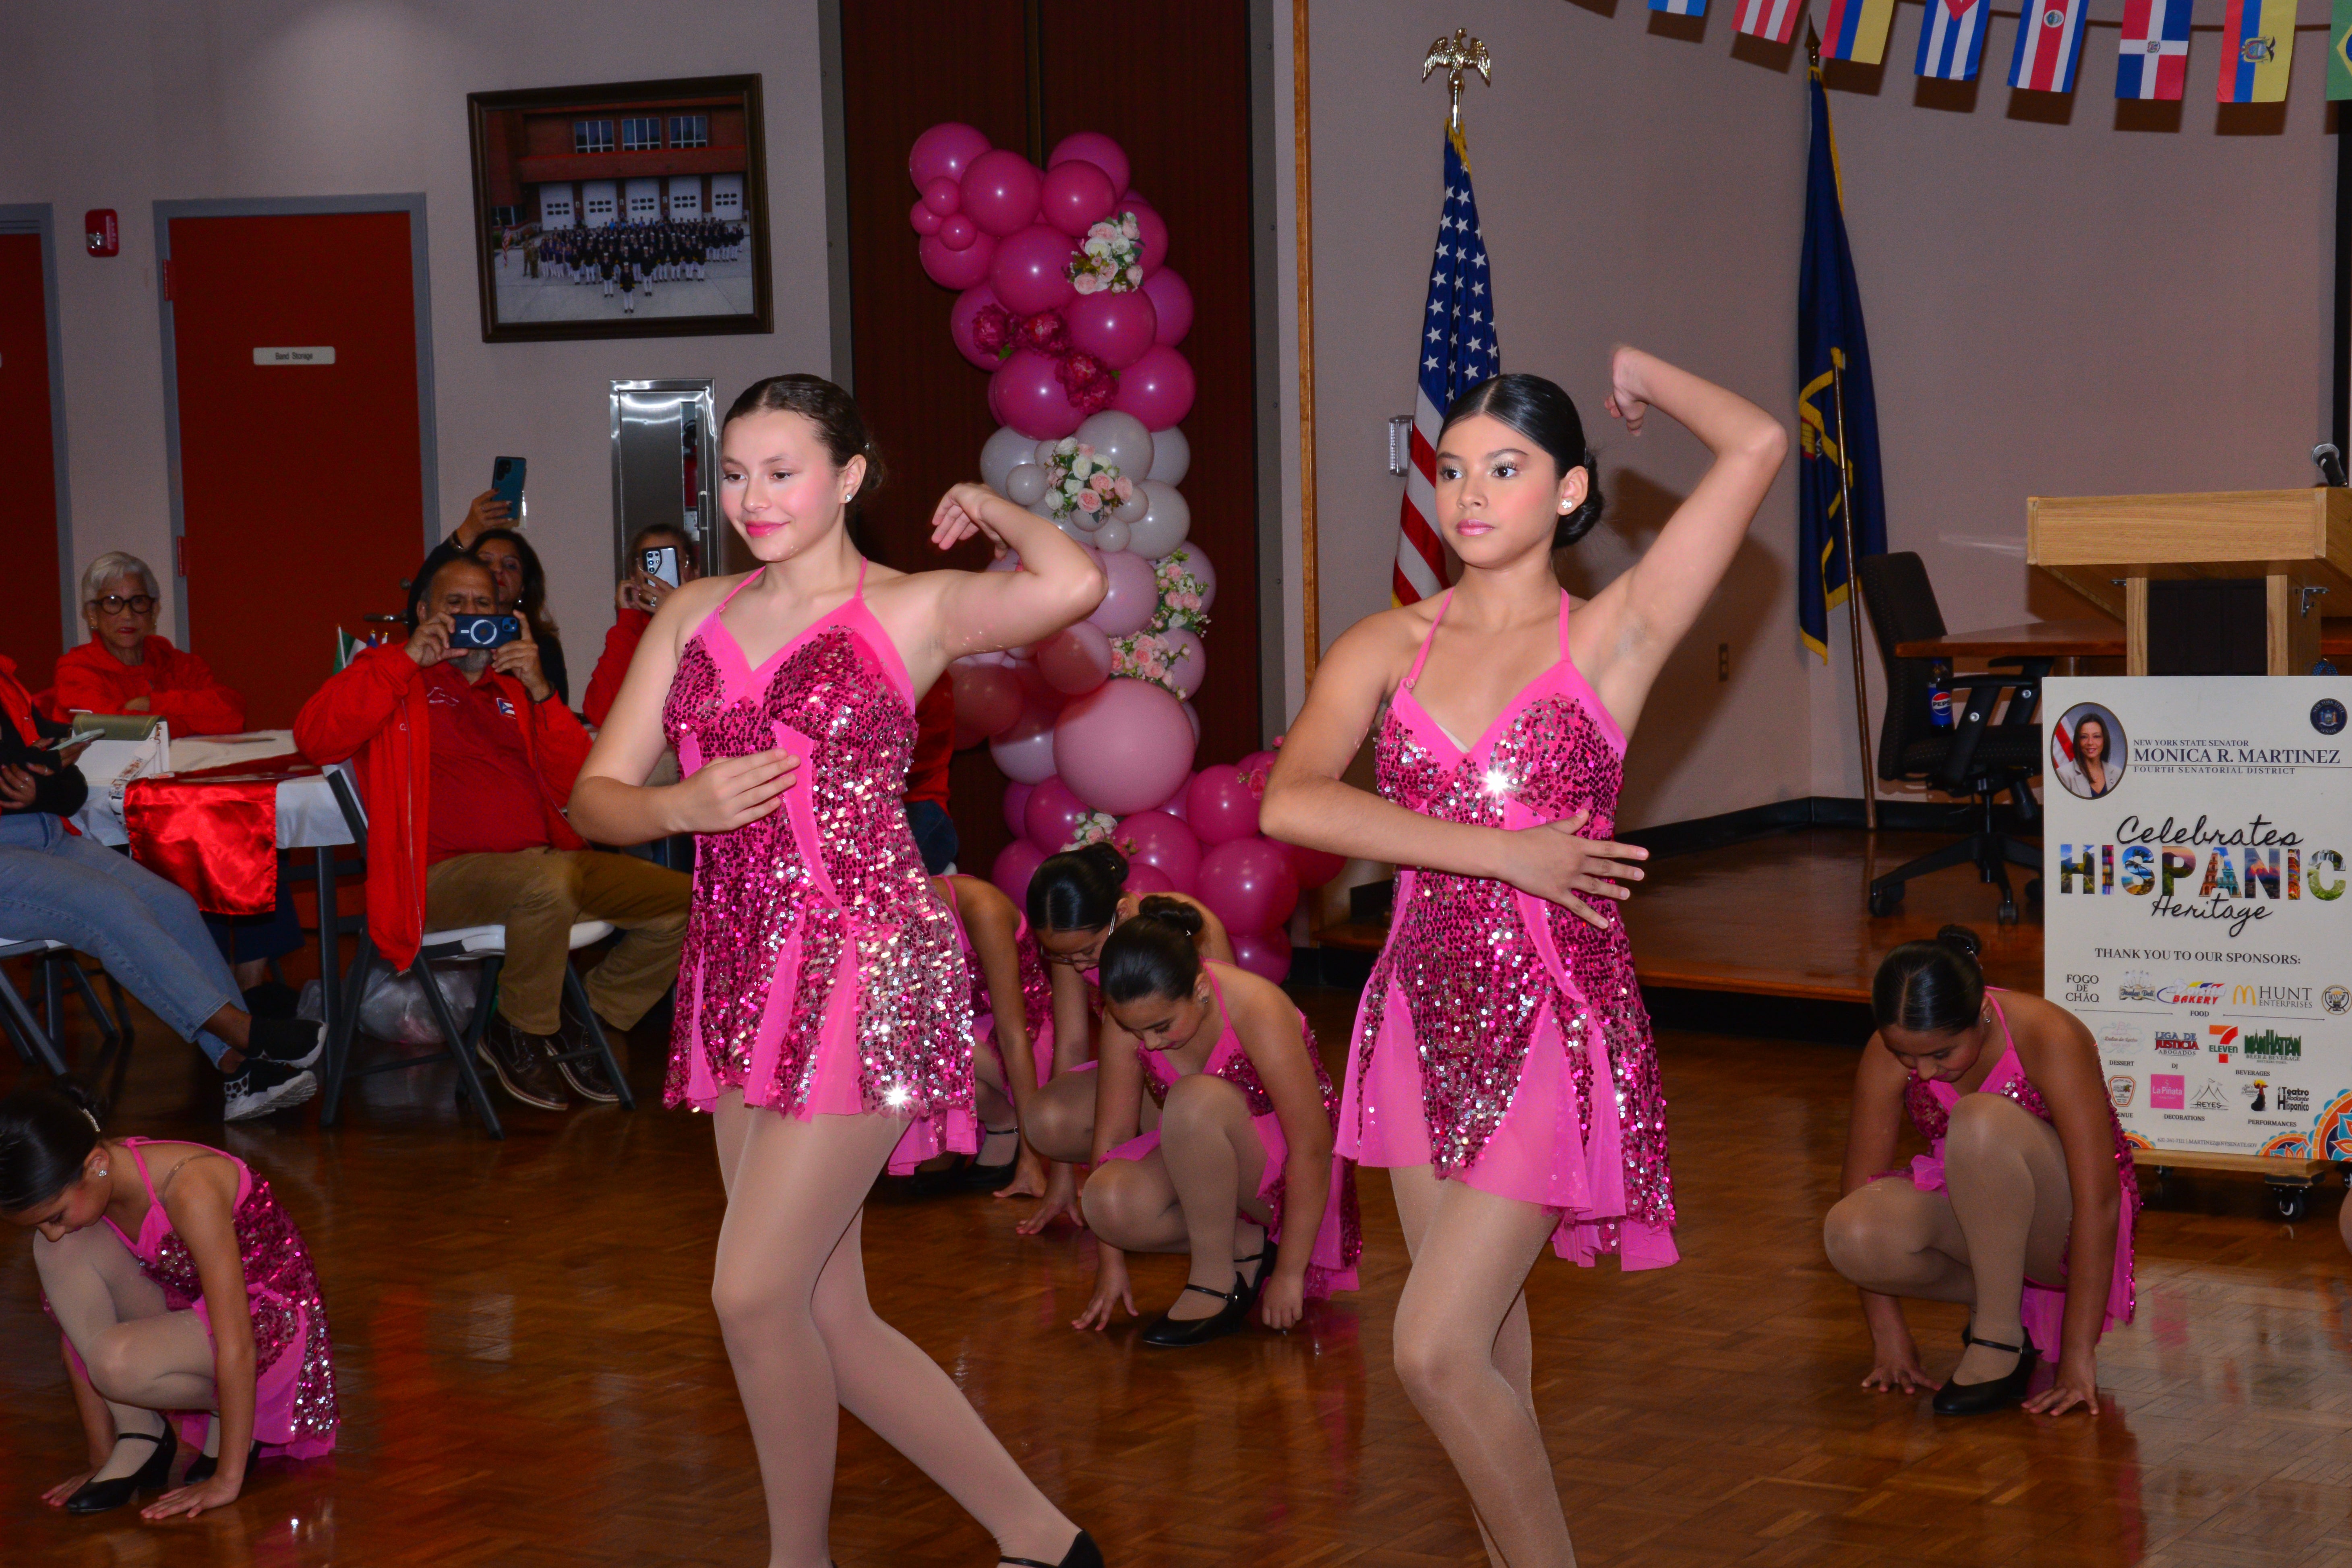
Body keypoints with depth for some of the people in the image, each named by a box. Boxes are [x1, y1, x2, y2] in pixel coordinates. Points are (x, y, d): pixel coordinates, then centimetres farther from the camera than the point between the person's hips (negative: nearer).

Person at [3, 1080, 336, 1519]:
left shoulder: (189, 1190, -31)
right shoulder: (78, 1191, -10)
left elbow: (237, 1347, -30)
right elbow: (76, 1336, -2)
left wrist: (227, 1479, -27)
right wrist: (101, 1461, -3)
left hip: (268, 1320, -7)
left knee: (118, 1362, -34)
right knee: (64, 1250, -18)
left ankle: (228, 1413, -3)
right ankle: (138, 1439, -13)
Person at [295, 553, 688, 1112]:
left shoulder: (511, 685, 22)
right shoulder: (395, 677, 9)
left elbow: (574, 782, 10)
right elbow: (316, 738, -12)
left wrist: (539, 691, -2)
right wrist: (407, 659, -11)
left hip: (543, 854, 6)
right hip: (448, 873, -6)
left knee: (681, 903, -9)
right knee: (550, 880, -38)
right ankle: (522, 1036, -11)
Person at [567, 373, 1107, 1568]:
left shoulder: (910, 609, -2)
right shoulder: (695, 615, 14)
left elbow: (1072, 585, -22)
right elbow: (596, 795, 11)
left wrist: (991, 509, -2)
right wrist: (683, 806, -10)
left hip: (865, 967, -6)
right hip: (738, 972, 7)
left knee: (755, 1294, -10)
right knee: (825, 1319, 8)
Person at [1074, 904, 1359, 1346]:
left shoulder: (1256, 1011, -28)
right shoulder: (1128, 1017, -14)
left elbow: (1312, 1149, -24)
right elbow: (1112, 1136, -6)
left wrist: (1289, 1274, -21)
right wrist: (1110, 1264, -4)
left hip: (1285, 1171, -5)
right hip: (1208, 1167, 5)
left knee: (1197, 1099, -36)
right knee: (1107, 1201, -28)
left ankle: (1216, 1279, -20)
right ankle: (1245, 1247, -5)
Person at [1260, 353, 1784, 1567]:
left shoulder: (1611, 637, -2)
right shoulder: (1388, 648, 5)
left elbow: (1759, 447, -10)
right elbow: (1290, 802, -12)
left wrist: (1638, 374, 8)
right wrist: (1505, 853, -17)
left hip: (1555, 1022, -4)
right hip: (1426, 1010, 4)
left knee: (1435, 1352, -10)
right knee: (1482, 1347, 11)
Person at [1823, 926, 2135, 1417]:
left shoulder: (2050, 1039, -26)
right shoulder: (1889, 1053, -15)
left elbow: (2099, 1201, -28)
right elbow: (1861, 1185, -9)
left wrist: (2078, 1356, -29)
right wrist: (1888, 1333, -11)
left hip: (2064, 1226, -4)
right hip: (1972, 1217, 4)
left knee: (1983, 1120, -36)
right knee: (1849, 1233, -29)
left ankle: (2000, 1340, -22)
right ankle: (2002, 1298, -2)